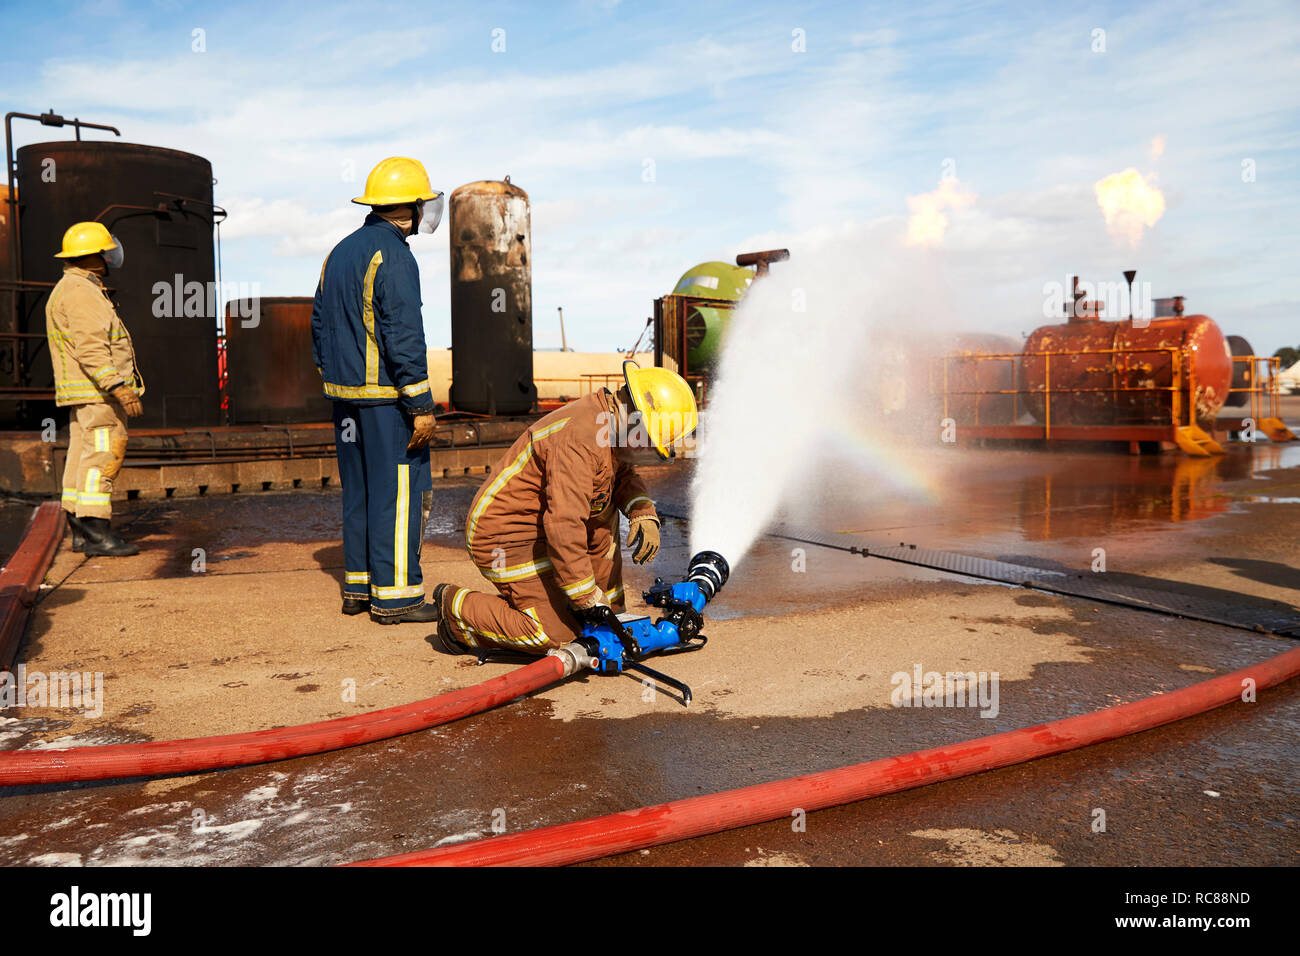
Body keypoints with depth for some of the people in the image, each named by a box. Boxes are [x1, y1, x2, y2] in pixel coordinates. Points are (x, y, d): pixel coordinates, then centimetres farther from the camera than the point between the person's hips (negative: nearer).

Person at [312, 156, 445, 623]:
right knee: (400, 490, -3)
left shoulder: (340, 251, 15)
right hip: (386, 395, -9)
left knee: (359, 490, 14)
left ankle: (359, 586, 21)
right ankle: (395, 596, 1)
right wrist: (421, 405, -17)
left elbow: (319, 325, 19)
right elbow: (403, 336, -19)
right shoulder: (393, 256, -13)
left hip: (345, 393, 9)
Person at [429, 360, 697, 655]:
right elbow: (564, 526, -33)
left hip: (536, 524, 10)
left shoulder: (606, 421, 3)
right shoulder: (579, 440, -28)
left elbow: (624, 476, 19)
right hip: (505, 537, -10)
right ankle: (456, 607, 3)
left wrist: (644, 514, -4)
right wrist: (588, 601, -28)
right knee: (558, 634, -13)